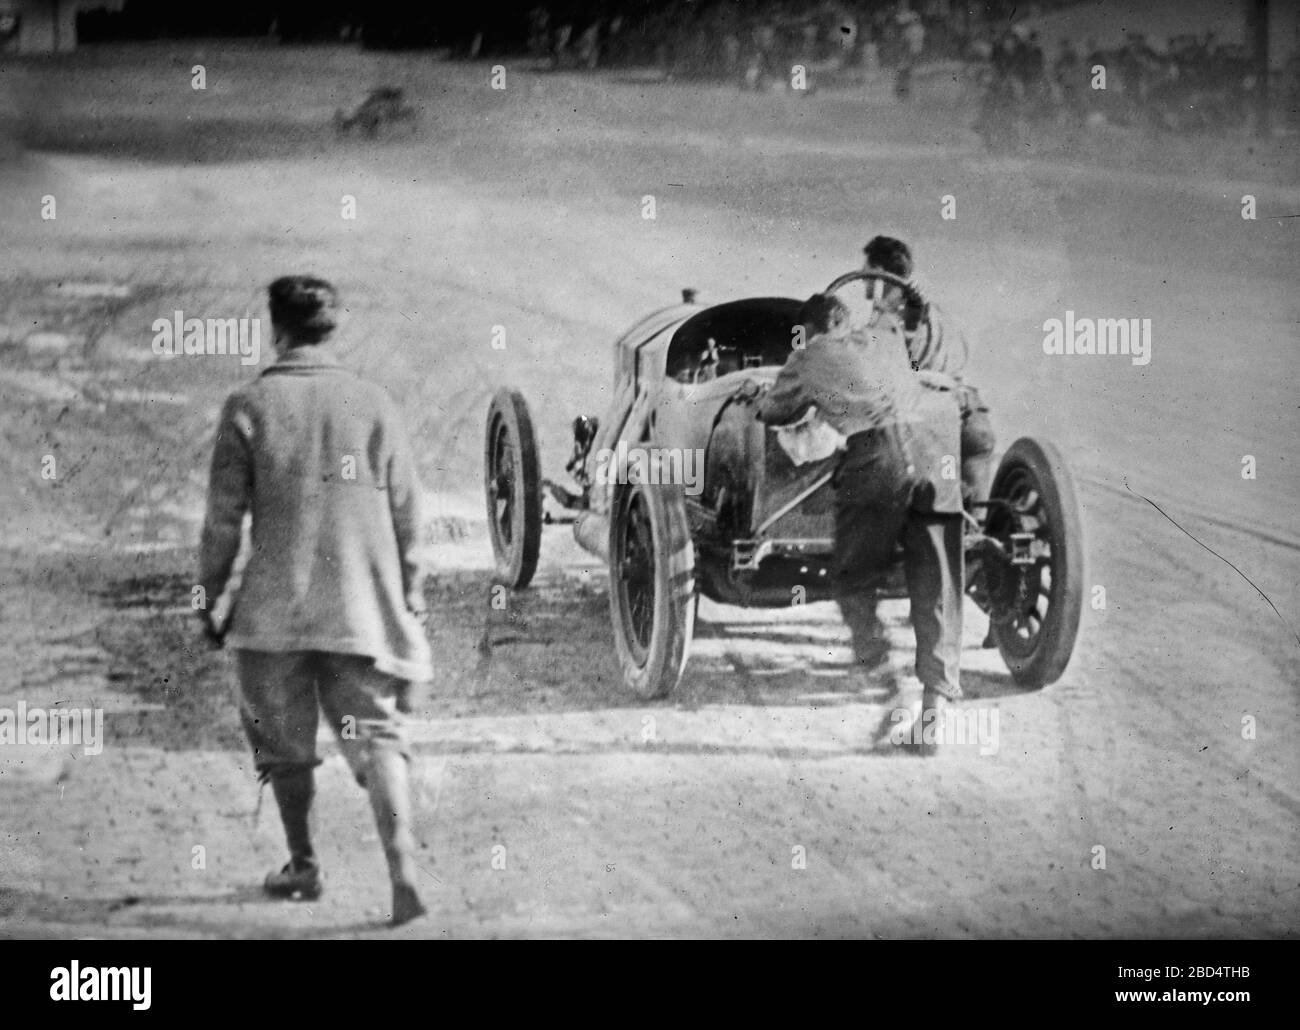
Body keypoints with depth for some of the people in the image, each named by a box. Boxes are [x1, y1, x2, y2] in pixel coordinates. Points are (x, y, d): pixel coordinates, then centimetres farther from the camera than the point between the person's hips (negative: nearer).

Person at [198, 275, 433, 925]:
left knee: (285, 745, 15)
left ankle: (303, 866, 24)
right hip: (364, 605, 1)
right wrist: (412, 602, 14)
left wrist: (209, 597, 10)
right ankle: (402, 867, -19)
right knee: (377, 736, -1)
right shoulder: (372, 404, 3)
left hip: (274, 607, -1)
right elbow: (406, 513, 5)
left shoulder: (248, 407, -3)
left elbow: (223, 518, -2)